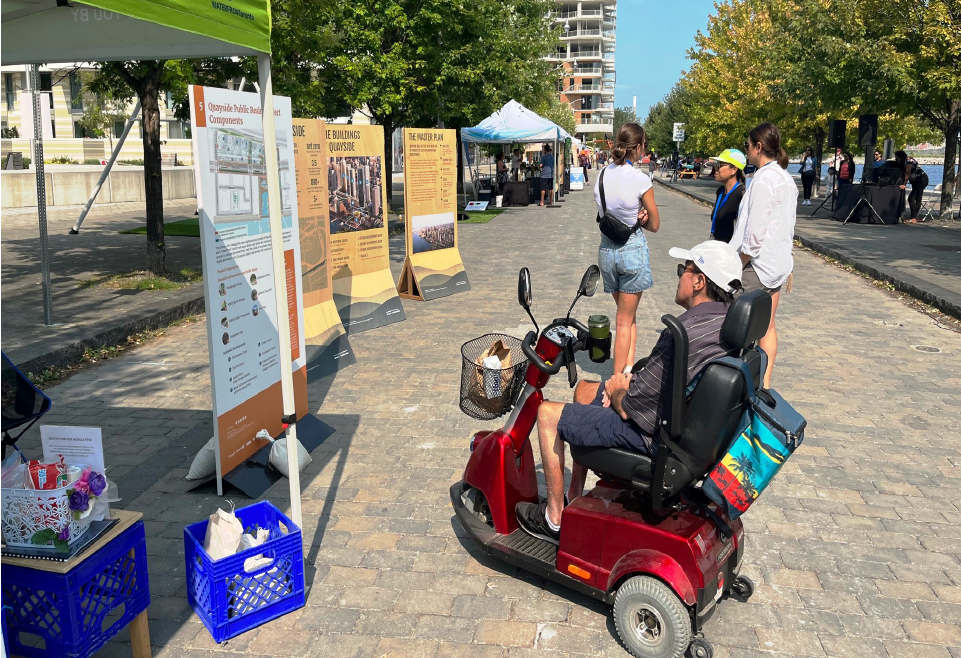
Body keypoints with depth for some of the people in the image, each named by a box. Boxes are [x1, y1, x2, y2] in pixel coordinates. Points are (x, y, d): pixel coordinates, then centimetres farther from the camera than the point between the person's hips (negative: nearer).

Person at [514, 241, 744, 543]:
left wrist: (618, 390, -3)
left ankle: (553, 518, 14)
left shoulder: (685, 333, -31)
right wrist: (628, 382, 0)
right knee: (584, 389, 24)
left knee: (548, 414, 0)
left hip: (654, 433, -10)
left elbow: (629, 409, -25)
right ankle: (574, 494, 31)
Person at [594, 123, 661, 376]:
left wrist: (633, 217, -2)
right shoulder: (641, 179, -15)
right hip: (633, 250, -5)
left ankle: (629, 369, 19)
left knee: (628, 316, 20)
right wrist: (639, 218, 7)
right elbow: (654, 225, -6)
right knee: (625, 321, 5)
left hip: (606, 249, 5)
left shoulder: (602, 175, 0)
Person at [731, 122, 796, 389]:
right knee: (767, 326, 13)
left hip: (758, 263, -9)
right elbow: (789, 225, 16)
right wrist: (787, 262, 22)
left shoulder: (763, 179, -17)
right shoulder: (786, 178, 11)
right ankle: (765, 384, 20)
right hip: (778, 263, 9)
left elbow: (755, 232, -21)